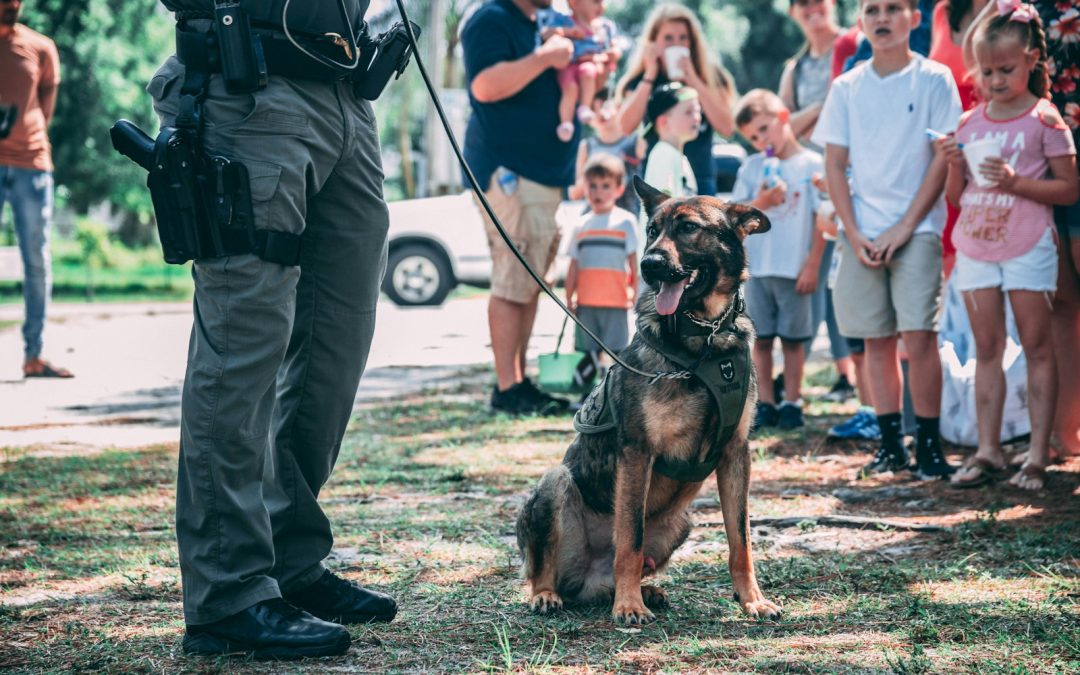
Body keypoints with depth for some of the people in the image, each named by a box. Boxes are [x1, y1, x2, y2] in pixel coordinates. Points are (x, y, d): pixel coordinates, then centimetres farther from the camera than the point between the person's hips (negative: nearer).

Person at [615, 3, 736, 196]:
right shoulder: (641, 79, 5)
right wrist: (650, 75, -10)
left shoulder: (710, 76, 4)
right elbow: (626, 126, -11)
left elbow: (727, 127, -9)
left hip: (699, 180, 0)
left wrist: (694, 80, -13)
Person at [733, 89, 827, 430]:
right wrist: (759, 204, -13)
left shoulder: (812, 165, -3)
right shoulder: (752, 167, 8)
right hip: (757, 268, 3)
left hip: (795, 270, -3)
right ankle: (765, 404, 13)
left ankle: (792, 403, 11)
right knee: (761, 339, 6)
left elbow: (822, 219, -4)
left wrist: (812, 265, -8)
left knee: (792, 339, 4)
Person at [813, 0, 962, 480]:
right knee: (876, 340, 5)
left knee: (918, 336, -11)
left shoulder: (933, 79, -1)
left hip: (916, 228, -3)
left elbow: (943, 159, -5)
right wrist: (854, 233, -3)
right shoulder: (847, 88, 8)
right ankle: (890, 445, 12)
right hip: (862, 233, 3)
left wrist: (904, 226, -10)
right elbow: (834, 165, 8)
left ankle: (929, 445, -3)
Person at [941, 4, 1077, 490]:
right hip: (975, 246, 5)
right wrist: (955, 167, -8)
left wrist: (1016, 182, -18)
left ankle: (1038, 455, 2)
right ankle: (987, 450, 11)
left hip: (1027, 247, -5)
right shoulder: (969, 123, 8)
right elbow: (955, 197, 12)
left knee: (1037, 348, 0)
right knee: (986, 350, 8)